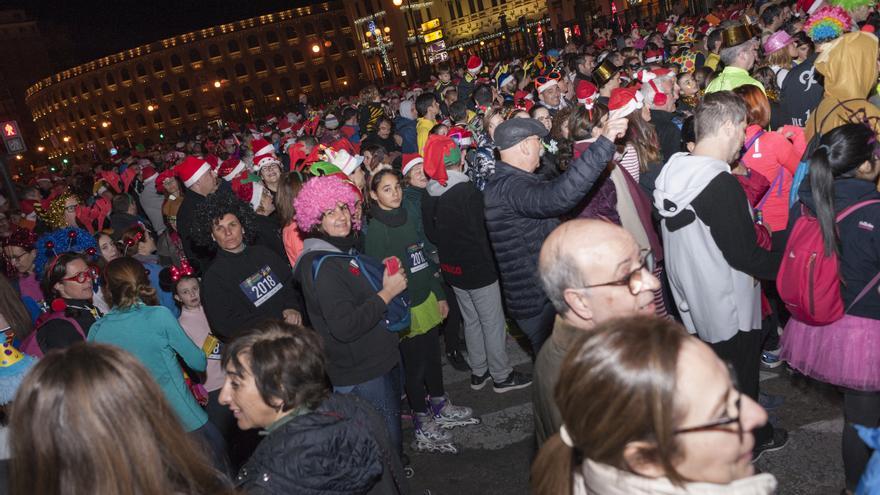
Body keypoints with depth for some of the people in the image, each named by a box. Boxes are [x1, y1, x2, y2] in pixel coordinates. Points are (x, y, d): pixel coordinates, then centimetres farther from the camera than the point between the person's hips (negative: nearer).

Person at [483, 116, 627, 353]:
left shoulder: (504, 181, 11)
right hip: (538, 301, -10)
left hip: (546, 291, 10)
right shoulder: (510, 187, -26)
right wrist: (604, 143, -42)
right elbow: (559, 195, -44)